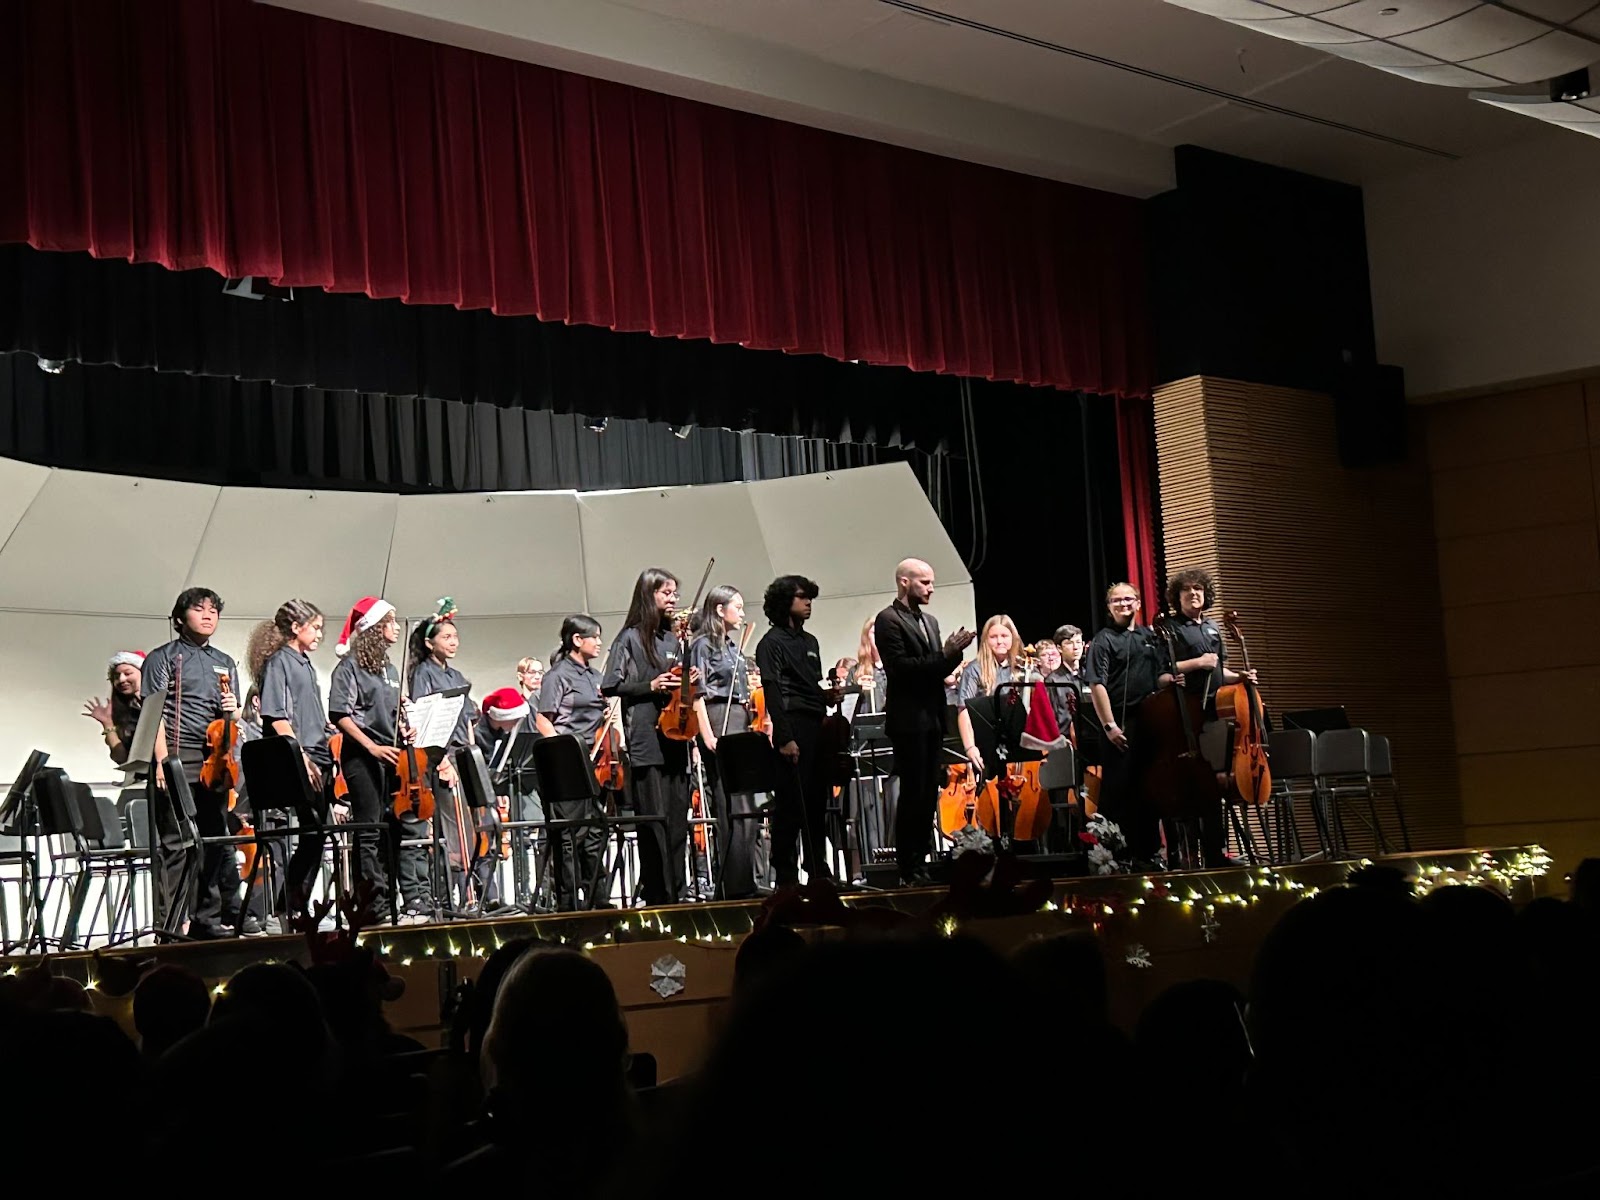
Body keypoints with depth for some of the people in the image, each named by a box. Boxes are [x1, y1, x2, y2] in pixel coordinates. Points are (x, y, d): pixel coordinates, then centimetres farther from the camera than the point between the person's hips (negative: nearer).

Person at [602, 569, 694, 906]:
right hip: (646, 742, -6)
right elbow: (610, 686, -6)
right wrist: (650, 686, -14)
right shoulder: (630, 638, -1)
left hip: (675, 739, 6)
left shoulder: (674, 639, 17)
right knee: (654, 819, -6)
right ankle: (656, 895, -2)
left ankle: (675, 893, 12)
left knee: (678, 820, 6)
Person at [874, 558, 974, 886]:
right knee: (913, 794, -7)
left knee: (929, 794, 7)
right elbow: (900, 667, -18)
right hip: (909, 720, -8)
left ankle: (922, 862, 12)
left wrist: (954, 652, 0)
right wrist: (944, 654, -19)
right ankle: (909, 871, -3)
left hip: (932, 718, 8)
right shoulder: (888, 620, -7)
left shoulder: (929, 622, 19)